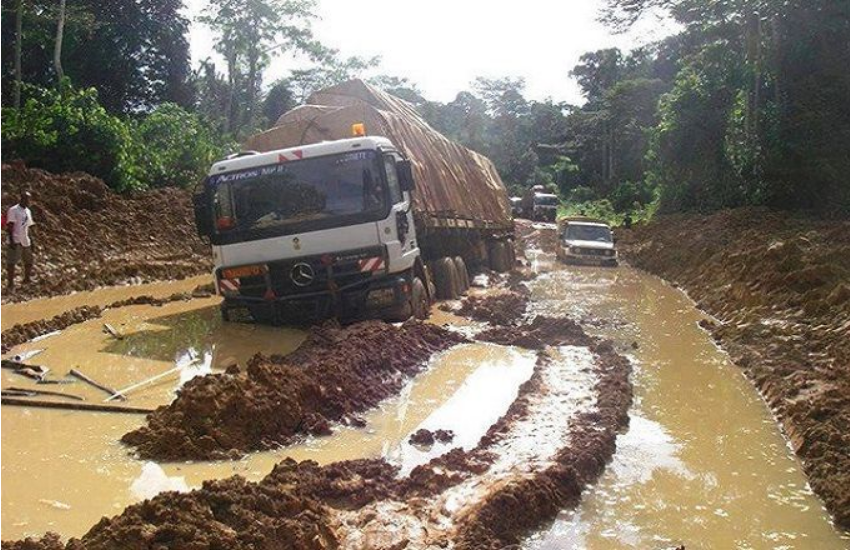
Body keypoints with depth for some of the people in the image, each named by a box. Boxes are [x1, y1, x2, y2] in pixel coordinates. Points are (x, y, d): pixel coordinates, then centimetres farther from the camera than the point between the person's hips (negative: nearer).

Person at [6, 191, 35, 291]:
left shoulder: (28, 211, 15)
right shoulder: (13, 210, -9)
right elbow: (10, 226, -13)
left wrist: (31, 241, 20)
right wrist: (11, 241, -20)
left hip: (26, 241, 8)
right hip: (16, 241, -8)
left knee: (29, 261, 15)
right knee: (12, 262, -6)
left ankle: (27, 278, 34)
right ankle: (11, 284, -2)